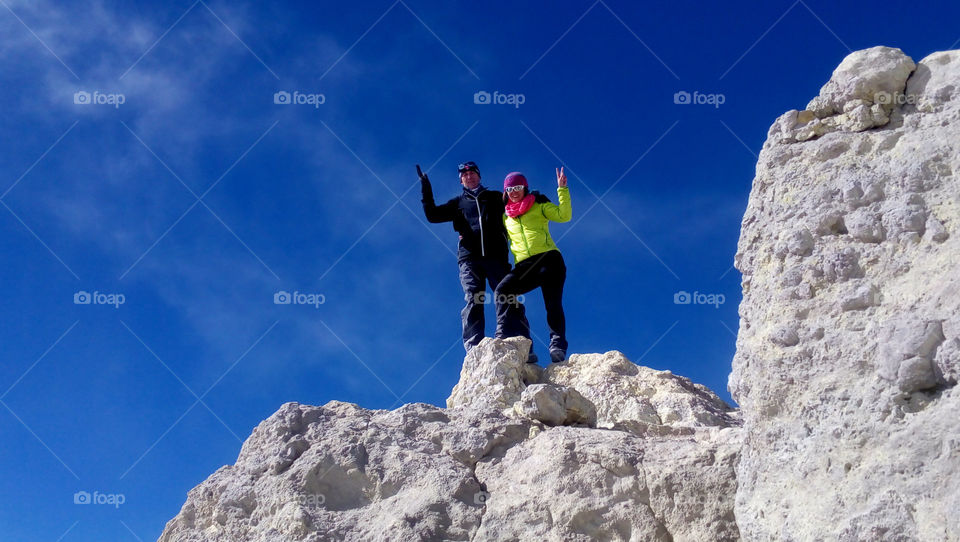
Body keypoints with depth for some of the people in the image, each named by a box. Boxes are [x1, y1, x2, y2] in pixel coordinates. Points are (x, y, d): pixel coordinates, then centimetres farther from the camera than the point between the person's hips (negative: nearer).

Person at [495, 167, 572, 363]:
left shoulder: (539, 207, 15)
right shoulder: (505, 217, 25)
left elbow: (564, 215, 1)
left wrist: (562, 189, -7)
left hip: (548, 260, -3)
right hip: (523, 266, 3)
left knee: (553, 303, -17)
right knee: (501, 291, -23)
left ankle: (558, 345, -23)